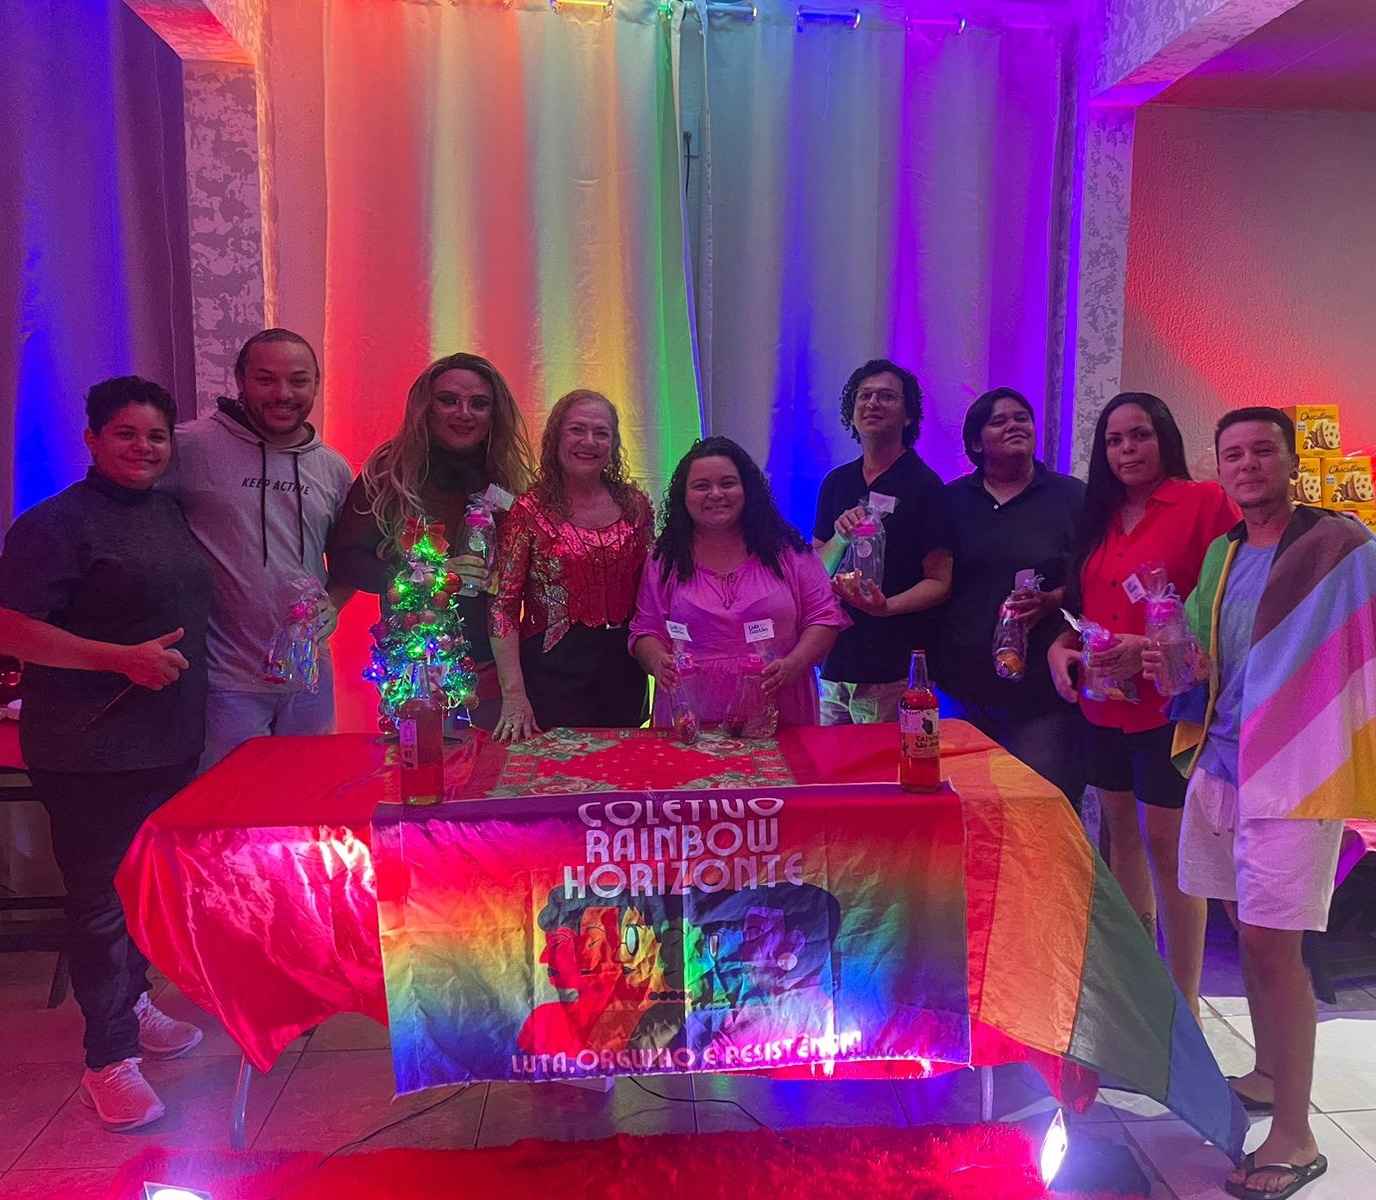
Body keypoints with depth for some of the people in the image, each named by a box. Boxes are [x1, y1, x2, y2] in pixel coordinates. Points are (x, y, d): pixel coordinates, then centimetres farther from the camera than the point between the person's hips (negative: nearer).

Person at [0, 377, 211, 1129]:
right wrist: (125, 658, -25)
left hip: (169, 739, 7)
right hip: (89, 749, -7)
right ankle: (109, 1060, 16)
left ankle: (129, 1001, 41)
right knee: (100, 892, 3)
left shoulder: (171, 513, 10)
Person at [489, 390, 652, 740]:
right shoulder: (530, 511, -8)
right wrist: (514, 696, -18)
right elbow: (503, 606, -11)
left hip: (622, 670, 4)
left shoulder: (635, 505, 3)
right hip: (554, 669, -4)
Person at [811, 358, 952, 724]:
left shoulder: (924, 486, -5)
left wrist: (887, 606, -25)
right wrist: (840, 538, -9)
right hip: (835, 663, 5)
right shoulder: (837, 482, 11)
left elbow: (939, 583, -7)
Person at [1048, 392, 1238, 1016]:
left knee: (1166, 842, -3)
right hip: (1104, 704, 7)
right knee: (1120, 831, 15)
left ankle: (1185, 1004, 11)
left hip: (1167, 702, -7)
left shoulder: (1203, 501, -8)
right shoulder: (1098, 519, 13)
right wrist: (1061, 648, 0)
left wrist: (1149, 647, -22)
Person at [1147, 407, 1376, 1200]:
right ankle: (1267, 1077, 34)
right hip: (1220, 765, 6)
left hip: (1293, 770, -6)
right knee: (1250, 935, 16)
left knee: (1273, 946, -6)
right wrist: (1174, 666, -2)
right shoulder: (1220, 555, 12)